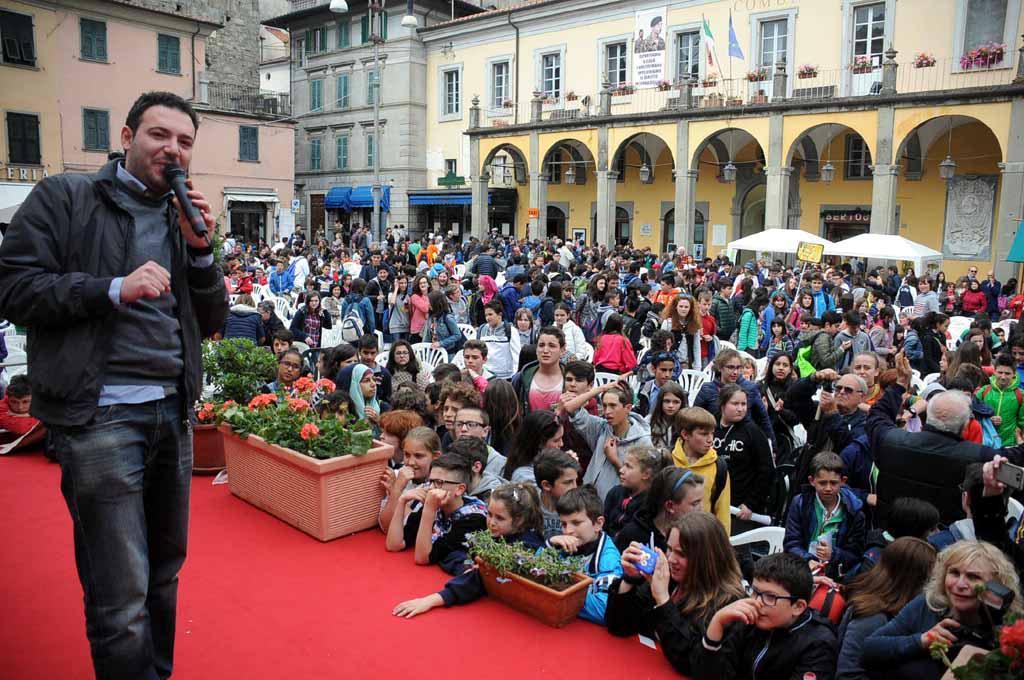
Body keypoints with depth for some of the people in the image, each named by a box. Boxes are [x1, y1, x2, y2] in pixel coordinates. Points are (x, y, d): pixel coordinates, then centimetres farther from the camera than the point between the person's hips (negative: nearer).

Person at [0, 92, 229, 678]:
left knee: (165, 572, 17)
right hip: (100, 414, -5)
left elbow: (213, 322, 12)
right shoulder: (65, 198, 0)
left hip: (174, 410, 6)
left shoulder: (184, 217, 14)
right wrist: (115, 289, -18)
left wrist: (200, 250, -3)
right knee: (122, 599, -3)